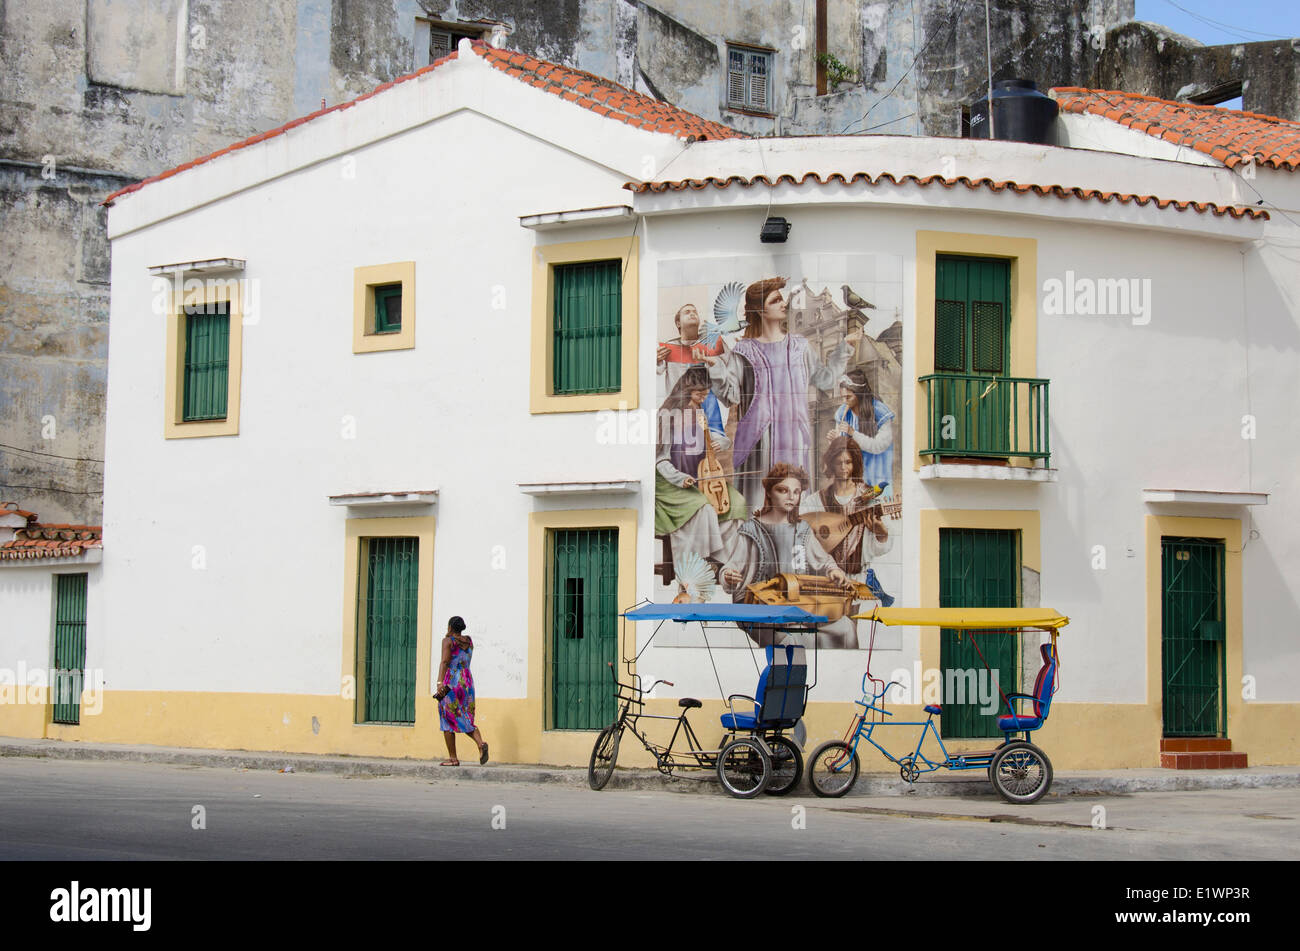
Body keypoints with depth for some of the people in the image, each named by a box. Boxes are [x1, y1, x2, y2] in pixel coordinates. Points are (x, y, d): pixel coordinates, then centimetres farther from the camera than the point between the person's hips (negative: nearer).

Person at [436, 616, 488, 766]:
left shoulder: (448, 641, -6)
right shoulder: (469, 641, 13)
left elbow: (445, 661, -18)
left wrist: (440, 682, -26)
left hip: (450, 683, -6)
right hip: (467, 683, 6)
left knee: (448, 721, 3)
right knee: (466, 721, 10)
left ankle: (453, 758, 3)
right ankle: (481, 743, -18)